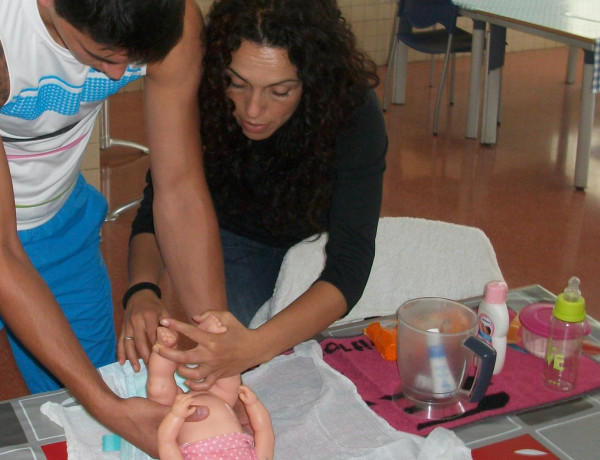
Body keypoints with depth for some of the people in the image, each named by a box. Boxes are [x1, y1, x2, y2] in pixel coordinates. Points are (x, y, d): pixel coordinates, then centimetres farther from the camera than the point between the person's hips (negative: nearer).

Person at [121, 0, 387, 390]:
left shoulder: (354, 113, -34)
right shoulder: (200, 98, -28)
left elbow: (350, 262, -41)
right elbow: (155, 213, -21)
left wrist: (255, 347, -57)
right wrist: (143, 291, -44)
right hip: (234, 238, 0)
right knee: (209, 352, -21)